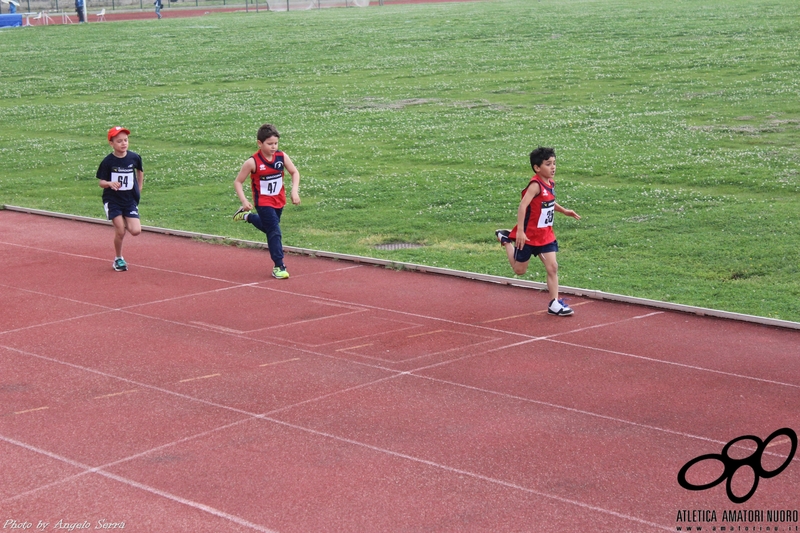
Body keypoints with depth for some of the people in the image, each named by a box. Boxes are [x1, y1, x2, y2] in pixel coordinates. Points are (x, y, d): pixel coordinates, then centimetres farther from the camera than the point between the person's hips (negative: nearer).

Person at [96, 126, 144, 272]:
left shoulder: (134, 157, -5)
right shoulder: (108, 161, -11)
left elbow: (140, 171, 16)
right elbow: (101, 182, -7)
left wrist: (139, 190, 15)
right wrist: (110, 183, -28)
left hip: (130, 200, 2)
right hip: (112, 200, -2)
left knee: (135, 231, -12)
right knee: (120, 231, -7)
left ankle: (126, 223, 22)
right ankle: (118, 259, 15)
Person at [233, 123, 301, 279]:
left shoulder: (282, 157, -9)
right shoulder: (252, 162, -20)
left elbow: (295, 173, 5)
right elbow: (238, 182, -11)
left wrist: (295, 191, -10)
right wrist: (244, 200, -23)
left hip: (279, 201, 6)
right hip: (263, 202, -6)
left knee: (269, 227, 24)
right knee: (275, 232, -11)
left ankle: (247, 216, 49)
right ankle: (279, 266, -3)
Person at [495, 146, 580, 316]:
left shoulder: (550, 184, 3)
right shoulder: (536, 185, -23)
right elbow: (522, 206, -31)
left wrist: (564, 211, 15)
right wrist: (520, 232, -35)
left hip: (545, 234, 7)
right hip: (528, 235, -7)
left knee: (552, 267, -2)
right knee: (519, 270, 11)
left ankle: (554, 303, 3)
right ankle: (506, 239, 34)